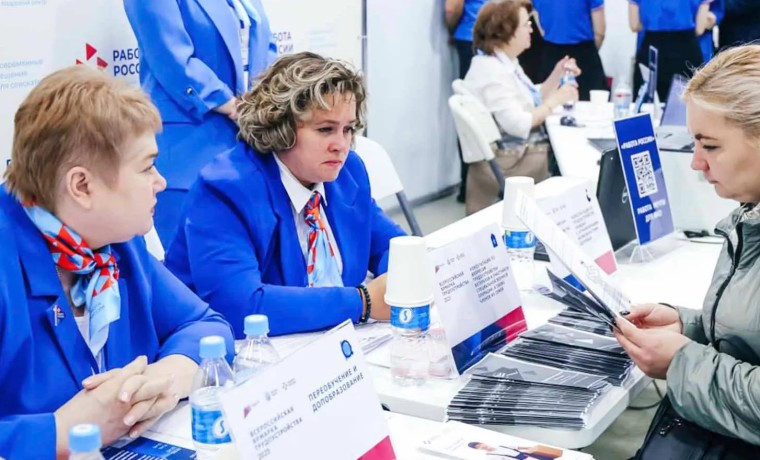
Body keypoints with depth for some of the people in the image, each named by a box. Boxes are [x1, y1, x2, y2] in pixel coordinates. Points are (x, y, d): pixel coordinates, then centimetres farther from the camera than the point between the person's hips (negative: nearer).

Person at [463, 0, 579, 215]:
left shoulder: (506, 63, 12)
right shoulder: (491, 71, -21)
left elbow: (533, 102, 15)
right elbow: (518, 125, -27)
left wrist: (557, 74, 4)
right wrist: (556, 100, -17)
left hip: (524, 152, 10)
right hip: (510, 165, -10)